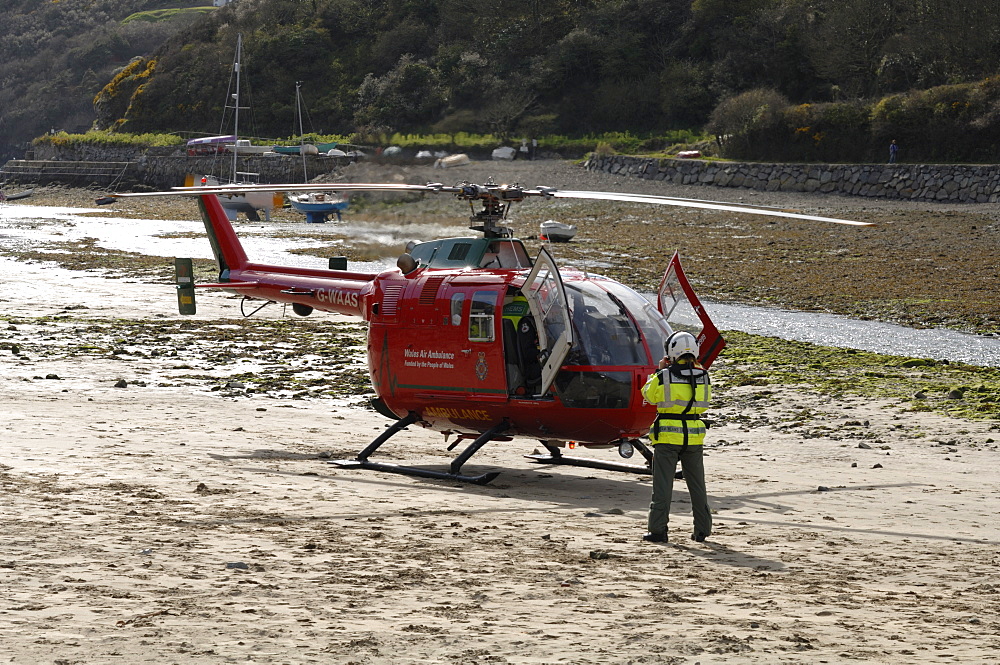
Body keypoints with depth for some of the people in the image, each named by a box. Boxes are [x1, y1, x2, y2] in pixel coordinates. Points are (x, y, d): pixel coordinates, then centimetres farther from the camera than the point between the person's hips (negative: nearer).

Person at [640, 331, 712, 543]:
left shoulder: (663, 377, -10)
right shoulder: (703, 377, 0)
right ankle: (702, 530, 16)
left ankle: (658, 529, 2)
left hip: (668, 435, -3)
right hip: (694, 435, 3)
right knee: (697, 484, 13)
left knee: (663, 484, 2)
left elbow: (649, 395, 7)